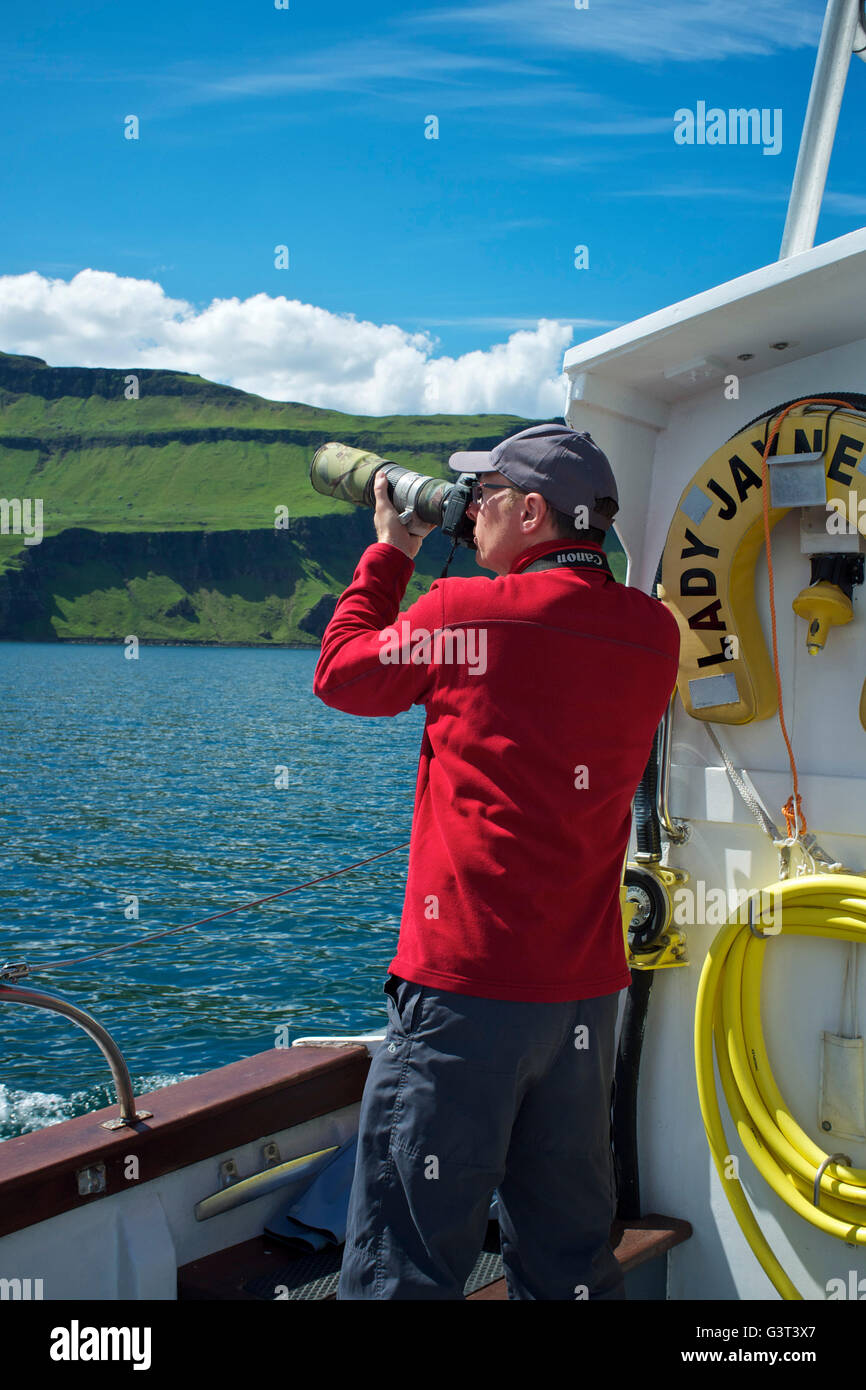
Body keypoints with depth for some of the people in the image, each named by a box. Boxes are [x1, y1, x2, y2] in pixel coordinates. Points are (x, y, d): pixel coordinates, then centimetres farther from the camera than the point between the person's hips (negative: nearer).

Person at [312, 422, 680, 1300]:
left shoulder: (466, 615, -11)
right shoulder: (653, 634, 4)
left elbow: (341, 674, 6)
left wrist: (389, 552, 17)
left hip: (466, 981, -6)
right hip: (586, 987, 6)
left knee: (404, 1256, 2)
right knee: (568, 1249, 17)